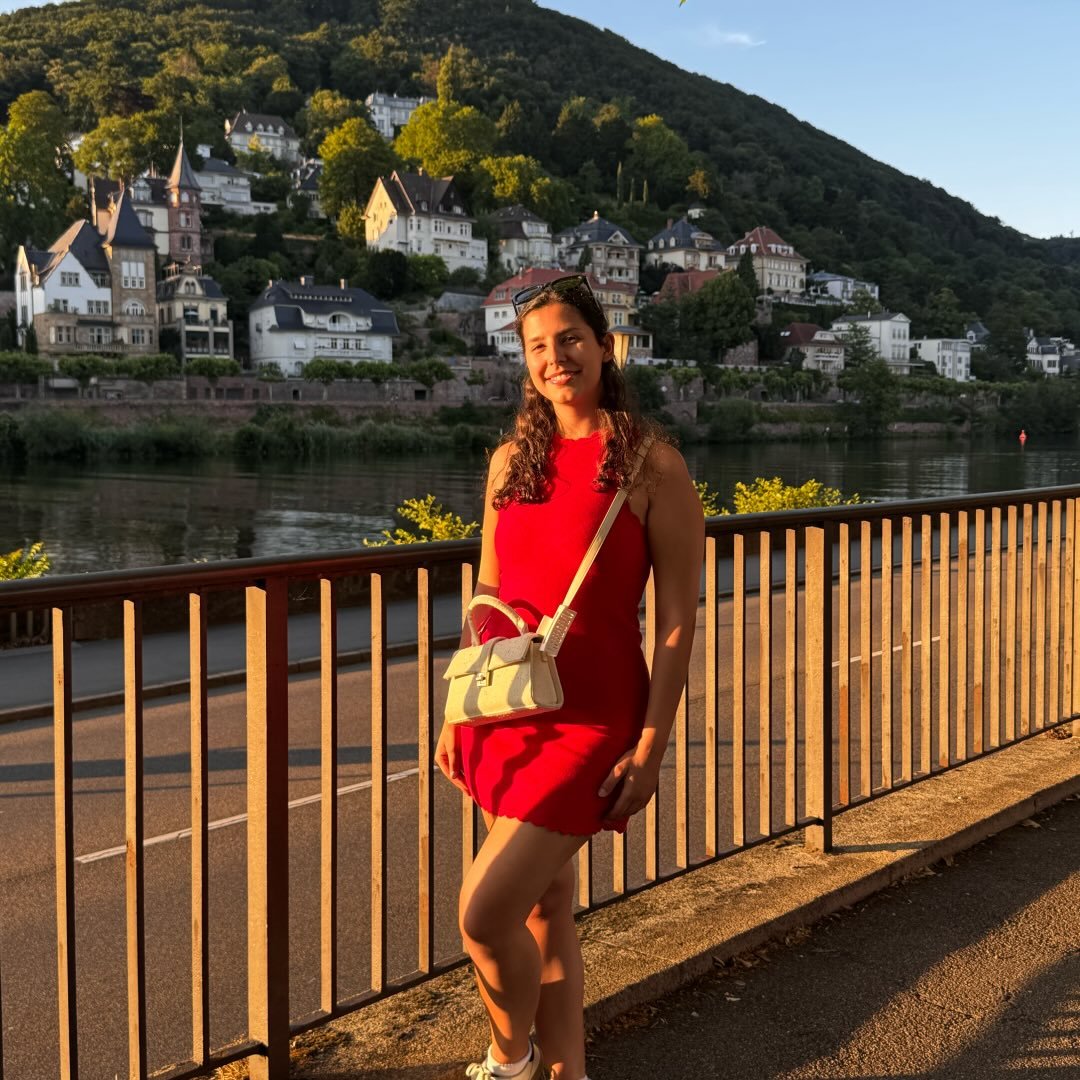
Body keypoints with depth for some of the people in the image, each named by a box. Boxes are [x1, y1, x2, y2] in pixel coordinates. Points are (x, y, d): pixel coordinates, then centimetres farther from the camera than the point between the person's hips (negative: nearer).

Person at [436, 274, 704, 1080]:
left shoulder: (653, 465, -8)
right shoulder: (512, 460, 8)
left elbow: (678, 619, -9)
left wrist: (651, 748, -12)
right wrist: (458, 714, 12)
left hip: (590, 716, -5)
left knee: (484, 914, -10)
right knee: (545, 906, 15)